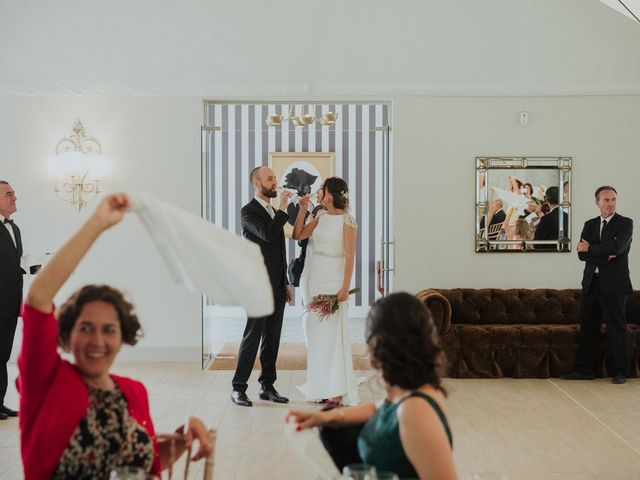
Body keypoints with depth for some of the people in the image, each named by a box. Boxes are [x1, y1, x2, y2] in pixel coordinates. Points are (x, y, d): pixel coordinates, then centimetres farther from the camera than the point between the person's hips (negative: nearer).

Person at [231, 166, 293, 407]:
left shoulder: (272, 212, 17)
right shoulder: (248, 211, -8)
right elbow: (268, 234, -26)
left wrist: (286, 283, 18)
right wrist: (282, 210, -19)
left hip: (277, 287, 8)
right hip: (260, 286, -8)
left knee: (272, 339, 10)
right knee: (252, 337, -4)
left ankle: (267, 386, 18)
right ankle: (238, 388, 5)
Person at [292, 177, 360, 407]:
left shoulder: (347, 221, -7)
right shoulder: (320, 218, 11)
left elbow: (349, 256, -11)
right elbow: (297, 235, 5)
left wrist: (345, 287, -16)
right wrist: (302, 210, -2)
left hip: (333, 280, -7)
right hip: (313, 279, 7)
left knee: (332, 331, -5)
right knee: (315, 330, 10)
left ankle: (337, 390, 2)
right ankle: (321, 385, 20)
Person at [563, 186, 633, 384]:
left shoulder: (625, 223, 0)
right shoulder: (589, 225, 13)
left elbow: (616, 247, -18)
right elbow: (582, 254, 1)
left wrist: (590, 249, -8)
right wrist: (605, 256, -13)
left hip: (613, 285, -4)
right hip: (591, 284, 5)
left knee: (616, 329, 2)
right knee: (587, 328, 7)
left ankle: (619, 371, 11)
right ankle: (584, 370, 14)